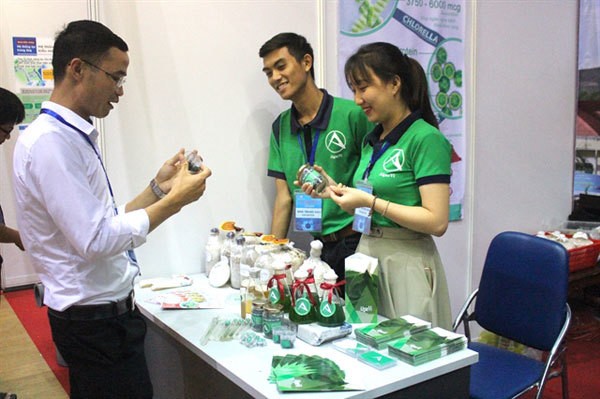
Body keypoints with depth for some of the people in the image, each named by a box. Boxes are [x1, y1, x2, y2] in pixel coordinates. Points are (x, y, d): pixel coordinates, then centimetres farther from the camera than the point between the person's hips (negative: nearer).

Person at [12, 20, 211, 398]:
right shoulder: (50, 141, -20)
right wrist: (174, 201, -18)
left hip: (109, 310, 9)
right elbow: (96, 240, -24)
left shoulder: (74, 136, 9)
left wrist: (158, 187, 2)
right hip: (94, 320, -9)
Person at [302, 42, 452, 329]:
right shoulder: (372, 140, 11)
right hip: (367, 252, 7)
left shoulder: (426, 139, -13)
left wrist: (370, 202, -20)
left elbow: (437, 222, -19)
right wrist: (335, 190, 3)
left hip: (406, 262, -7)